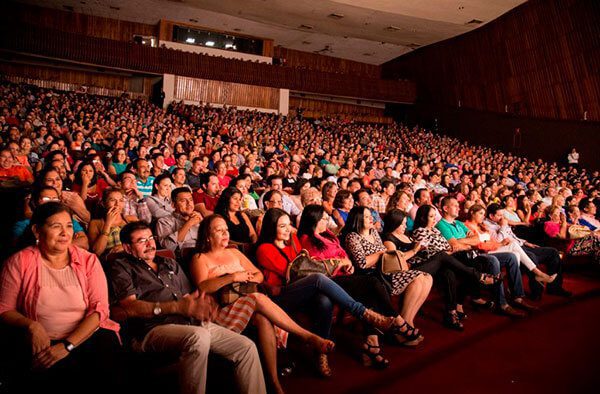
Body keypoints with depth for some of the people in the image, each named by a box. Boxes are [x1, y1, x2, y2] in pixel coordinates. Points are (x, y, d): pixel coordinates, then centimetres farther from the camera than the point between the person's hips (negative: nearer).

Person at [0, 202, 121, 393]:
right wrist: (31, 326, -16)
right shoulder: (19, 262, 3)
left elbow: (99, 309, -4)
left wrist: (68, 345, -16)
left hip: (87, 335, 2)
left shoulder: (88, 260, 4)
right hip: (42, 342, -2)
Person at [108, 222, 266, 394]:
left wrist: (199, 306, -5)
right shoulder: (121, 267, 10)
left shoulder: (170, 264, 28)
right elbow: (130, 307, -7)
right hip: (155, 328, -6)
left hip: (192, 324, 6)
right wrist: (179, 307, -19)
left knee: (247, 347, -9)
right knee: (198, 337, -38)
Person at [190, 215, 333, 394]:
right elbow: (202, 287, -11)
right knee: (258, 298, -32)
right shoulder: (200, 258, 8)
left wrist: (251, 278, -2)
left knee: (264, 320, -31)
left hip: (250, 305, 4)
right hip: (222, 310, -4)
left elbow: (259, 274, 21)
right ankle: (308, 337, -28)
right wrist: (232, 278, -17)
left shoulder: (234, 252, 24)